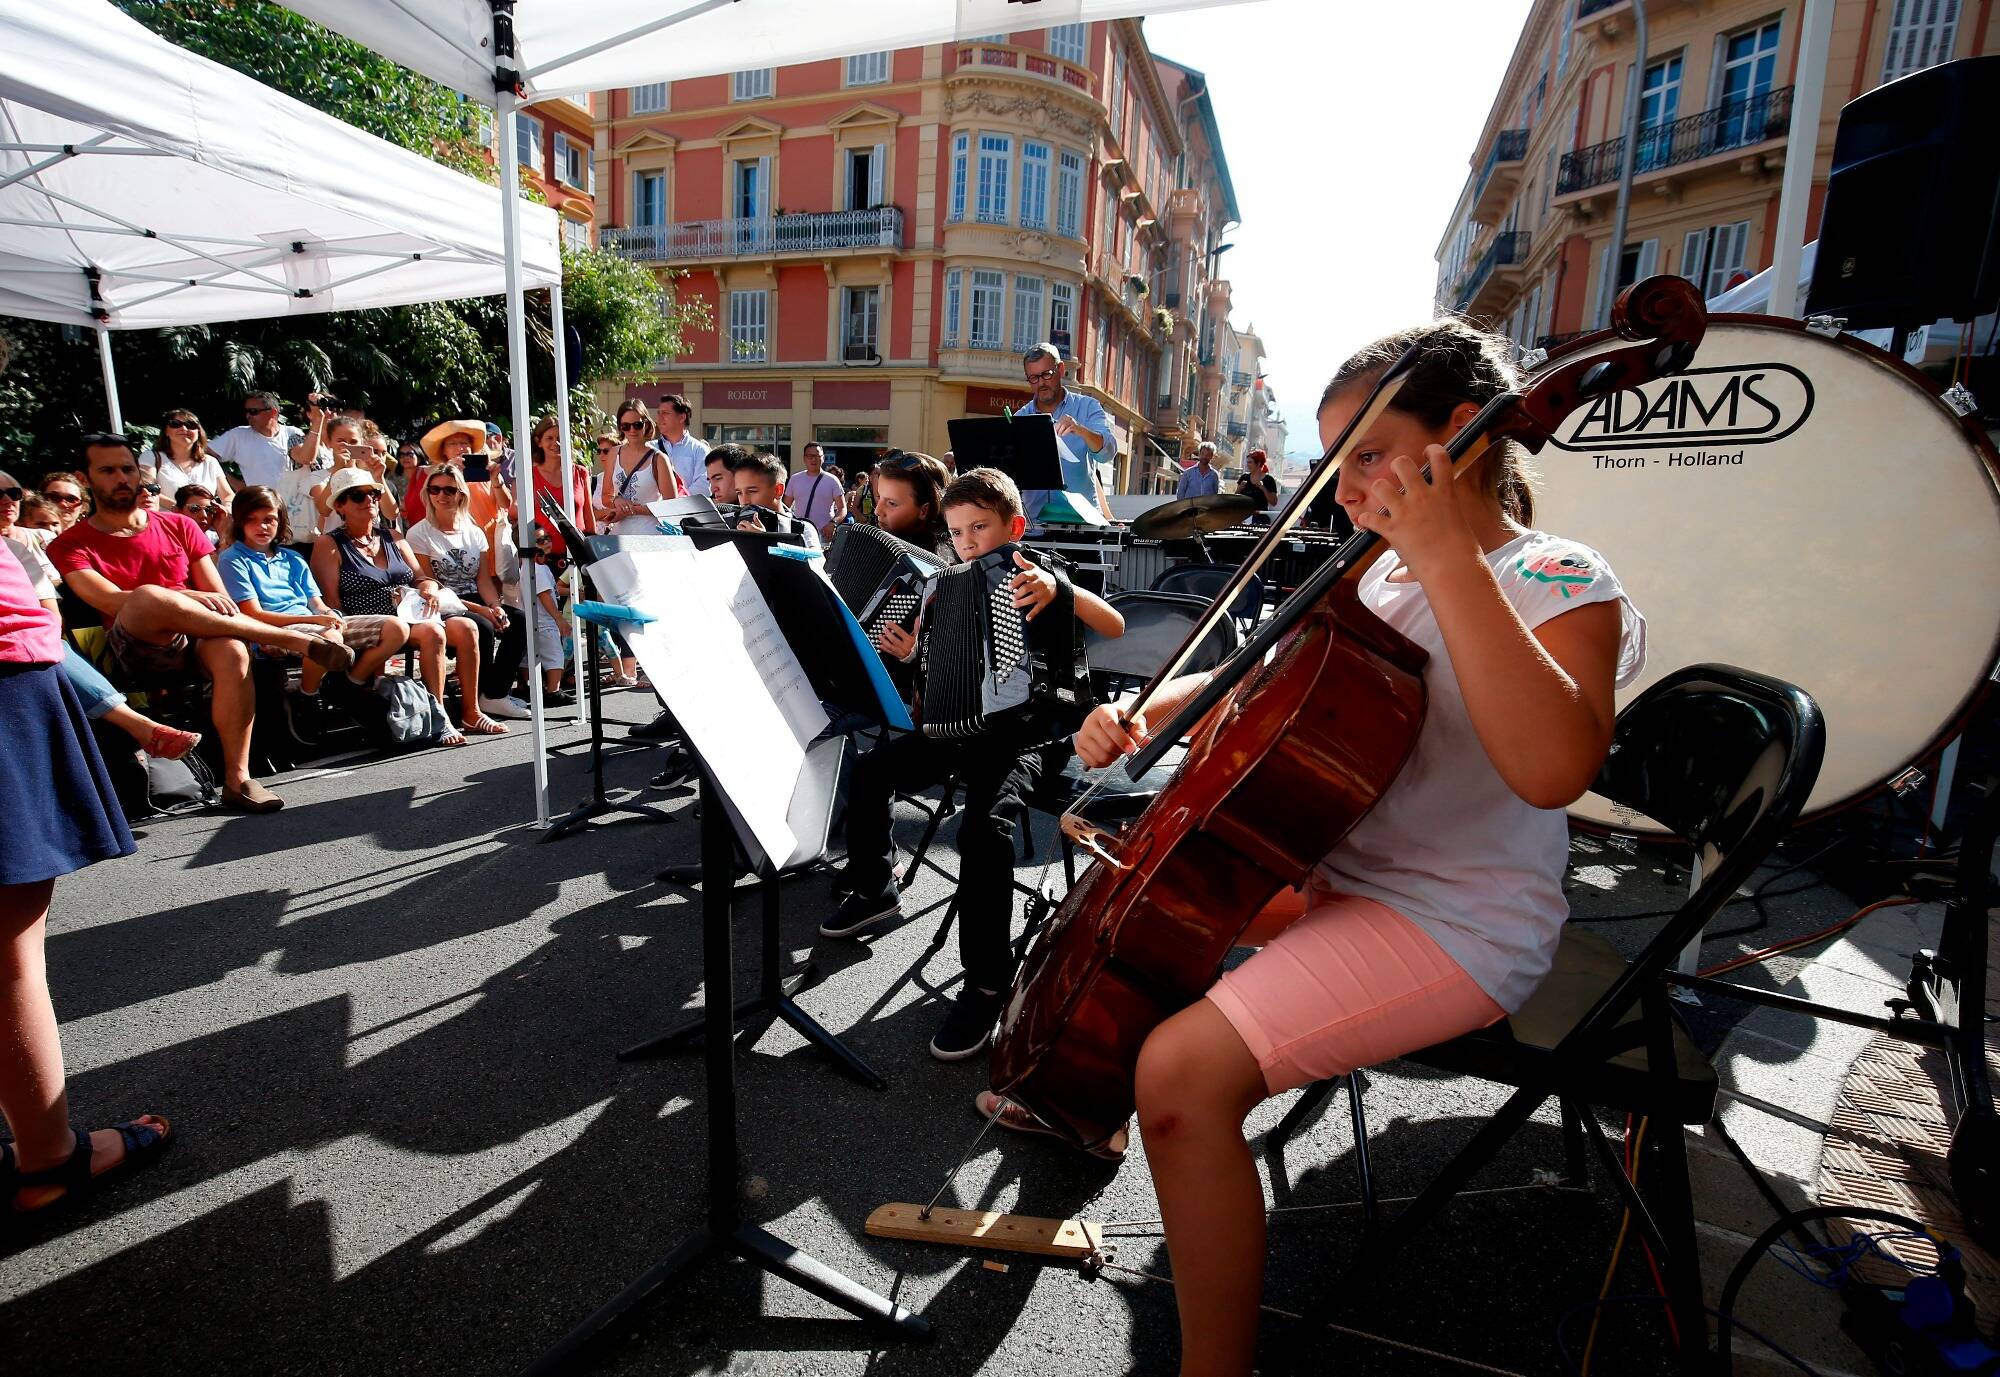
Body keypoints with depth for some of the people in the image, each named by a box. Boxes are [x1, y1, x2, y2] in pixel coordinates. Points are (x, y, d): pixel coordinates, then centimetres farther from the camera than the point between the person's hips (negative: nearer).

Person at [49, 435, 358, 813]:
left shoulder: (178, 526, 19)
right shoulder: (71, 545, 10)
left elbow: (218, 596, 13)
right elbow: (109, 600, -9)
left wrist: (223, 610, -10)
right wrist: (188, 598, -22)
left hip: (197, 640, 2)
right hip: (136, 650, -2)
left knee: (233, 652, -35)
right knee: (147, 596, -36)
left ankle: (237, 779, -33)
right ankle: (296, 641, -29)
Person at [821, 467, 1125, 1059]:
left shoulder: (1038, 581, -5)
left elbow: (1114, 625, -21)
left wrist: (1060, 590, -37)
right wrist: (912, 656, -4)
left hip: (1031, 733, -7)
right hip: (963, 727, 7)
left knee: (985, 825, -31)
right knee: (868, 769, -1)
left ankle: (987, 981, -19)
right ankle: (874, 888, 22)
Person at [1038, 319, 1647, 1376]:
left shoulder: (1560, 585, -13)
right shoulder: (1380, 580, 10)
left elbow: (1553, 767, -33)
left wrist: (1450, 558, -32)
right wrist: (1144, 711, -2)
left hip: (1457, 925, -9)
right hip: (1333, 872, 9)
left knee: (1184, 1071, -28)